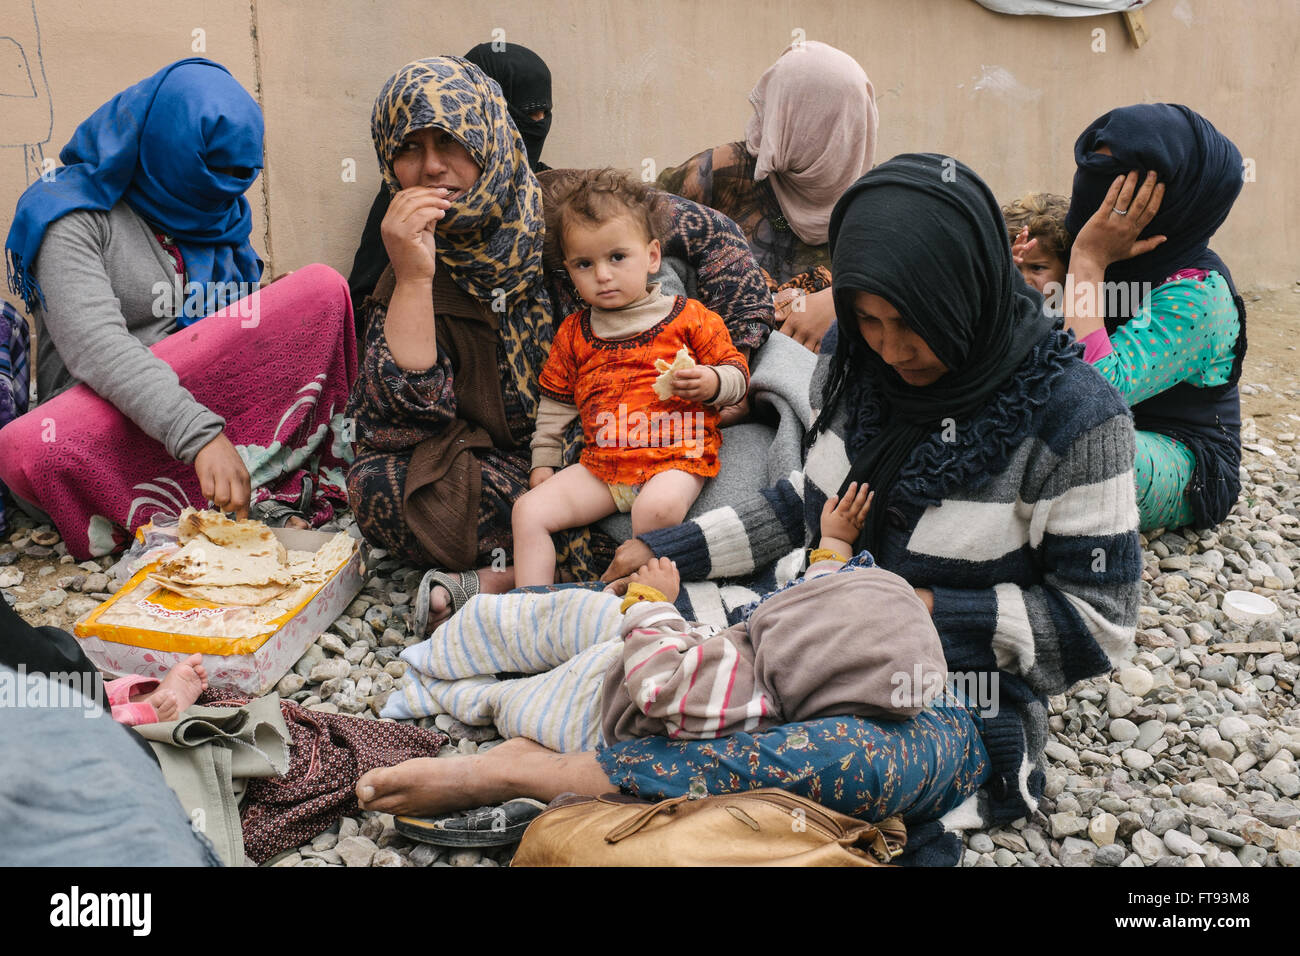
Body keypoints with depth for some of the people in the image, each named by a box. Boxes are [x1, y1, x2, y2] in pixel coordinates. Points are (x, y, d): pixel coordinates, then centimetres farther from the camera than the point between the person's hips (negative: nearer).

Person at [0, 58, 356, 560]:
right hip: (108, 416, -4)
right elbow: (95, 345, -24)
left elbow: (251, 335, 12)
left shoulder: (223, 215, 14)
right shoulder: (76, 217, -7)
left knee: (324, 291, -12)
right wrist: (200, 436, -38)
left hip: (213, 406, 5)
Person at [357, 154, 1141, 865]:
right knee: (636, 619, -11)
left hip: (957, 695, -7)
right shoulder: (864, 363, 1)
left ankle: (536, 772, -43)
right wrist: (673, 552, 6)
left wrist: (929, 608, -17)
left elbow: (1098, 620, -12)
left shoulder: (1074, 417, -16)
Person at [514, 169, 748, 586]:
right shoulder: (573, 333, 16)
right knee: (529, 510, -10)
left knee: (657, 507, -36)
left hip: (675, 459, -4)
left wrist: (711, 383, -15)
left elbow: (736, 374, 7)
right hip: (600, 465, 5)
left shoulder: (688, 317, 4)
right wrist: (543, 462, 17)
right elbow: (555, 405, 23)